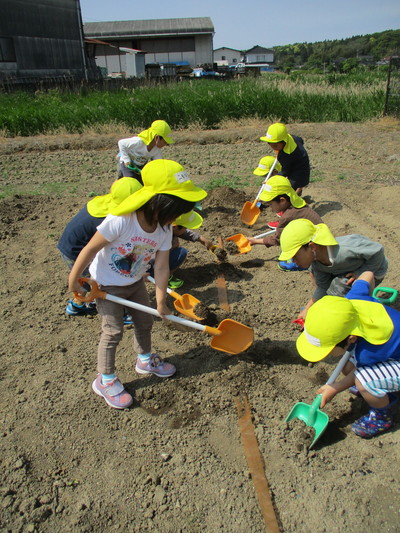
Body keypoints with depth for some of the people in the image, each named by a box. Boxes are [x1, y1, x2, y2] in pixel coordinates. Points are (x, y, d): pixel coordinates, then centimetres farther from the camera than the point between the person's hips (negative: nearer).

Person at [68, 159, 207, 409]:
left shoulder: (165, 229, -16)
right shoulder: (120, 220, -36)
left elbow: (161, 267, -11)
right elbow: (90, 250, -26)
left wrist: (161, 301, -10)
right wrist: (74, 280, -16)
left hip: (136, 282, 6)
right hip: (106, 285, -6)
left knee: (145, 322, 17)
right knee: (113, 331, 1)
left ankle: (145, 359, 44)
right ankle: (105, 380, 21)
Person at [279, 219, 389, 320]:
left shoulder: (343, 250, -42)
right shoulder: (315, 260, -16)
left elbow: (377, 250, -33)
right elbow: (323, 287, -3)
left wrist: (360, 273, -28)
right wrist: (308, 309, -1)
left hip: (374, 270, -7)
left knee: (338, 289, -26)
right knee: (315, 274, 5)